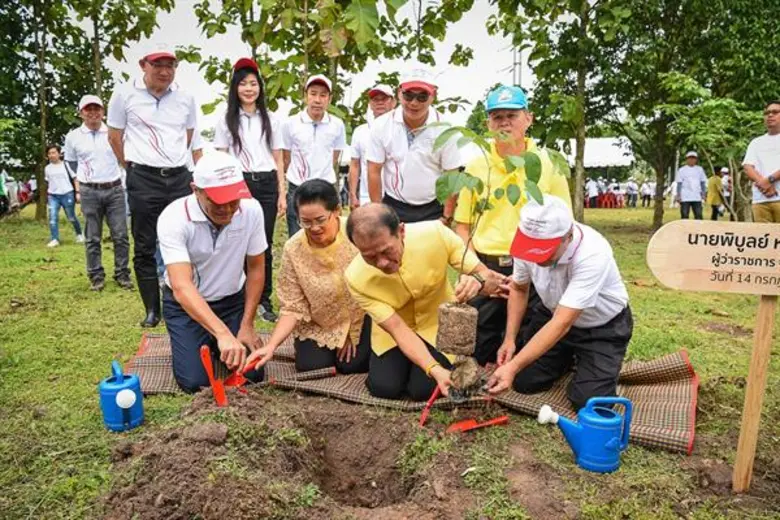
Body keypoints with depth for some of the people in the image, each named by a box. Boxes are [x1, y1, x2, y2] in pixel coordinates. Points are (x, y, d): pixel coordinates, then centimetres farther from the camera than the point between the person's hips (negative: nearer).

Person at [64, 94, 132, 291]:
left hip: (115, 189, 0)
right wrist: (78, 189, 18)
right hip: (89, 192, 0)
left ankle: (122, 274, 11)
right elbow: (71, 165, 18)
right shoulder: (73, 137, 5)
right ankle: (96, 276, 14)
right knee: (93, 238, 5)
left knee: (121, 236, 1)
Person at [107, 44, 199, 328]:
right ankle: (152, 309, 13)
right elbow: (114, 136, 7)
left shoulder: (185, 98, 5)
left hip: (179, 177, 2)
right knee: (144, 248, 3)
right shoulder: (125, 94, -1)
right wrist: (133, 166, 11)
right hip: (143, 179, -2)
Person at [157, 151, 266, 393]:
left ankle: (214, 343, 25)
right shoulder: (173, 218, -29)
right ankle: (193, 344, 21)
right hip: (185, 305, -2)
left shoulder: (251, 209, -20)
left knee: (252, 374, -6)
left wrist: (247, 326, -7)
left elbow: (256, 269, -7)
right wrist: (223, 334, -51)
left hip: (232, 300, 3)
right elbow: (181, 287, -38)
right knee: (195, 381, -13)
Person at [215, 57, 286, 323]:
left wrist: (282, 193, 4)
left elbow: (278, 159, 12)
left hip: (266, 185, 2)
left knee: (265, 244, 2)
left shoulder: (270, 119, 13)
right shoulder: (226, 119, 7)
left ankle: (264, 300, 11)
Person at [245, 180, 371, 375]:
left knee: (353, 364, -15)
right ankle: (330, 350, 21)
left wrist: (353, 332, -8)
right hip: (317, 324, 2)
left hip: (361, 316, -1)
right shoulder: (293, 249, -21)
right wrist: (271, 345, -29)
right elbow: (293, 308, -15)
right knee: (310, 366, -12)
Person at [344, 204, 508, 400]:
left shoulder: (435, 233, -30)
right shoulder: (356, 278, -29)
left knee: (423, 389, -15)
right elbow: (398, 329, -27)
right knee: (384, 388, -15)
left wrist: (478, 281, -48)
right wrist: (435, 369, -41)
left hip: (439, 323, -1)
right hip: (394, 329, 1)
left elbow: (490, 278, -23)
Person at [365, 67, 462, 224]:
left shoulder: (444, 128, -11)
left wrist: (447, 217, -6)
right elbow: (374, 171, -3)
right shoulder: (382, 125, -9)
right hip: (393, 207, 1)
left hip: (433, 209, 0)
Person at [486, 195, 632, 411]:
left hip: (603, 327, -4)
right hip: (554, 314, 4)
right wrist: (510, 339, -9)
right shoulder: (530, 242, -22)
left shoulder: (592, 255, -38)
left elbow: (562, 324, -40)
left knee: (588, 399, -15)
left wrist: (513, 367, -44)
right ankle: (568, 357, 25)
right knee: (523, 381, -4)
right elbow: (518, 289, 0)